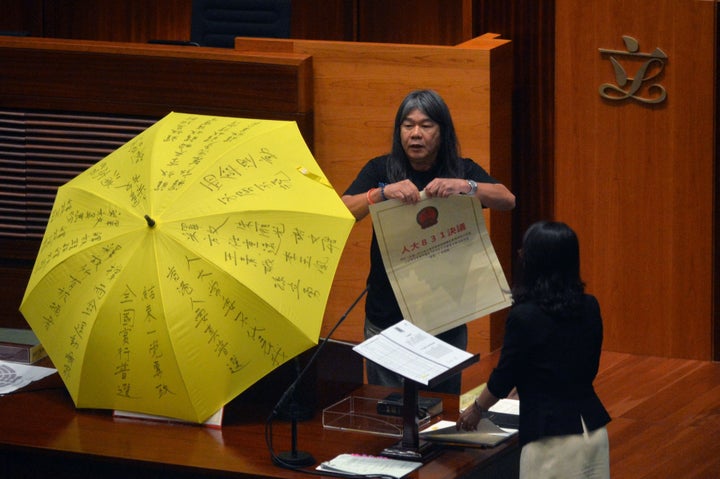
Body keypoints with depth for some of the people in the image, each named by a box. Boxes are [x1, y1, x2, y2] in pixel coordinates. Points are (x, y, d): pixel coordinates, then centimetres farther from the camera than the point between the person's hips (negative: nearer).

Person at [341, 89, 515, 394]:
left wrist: (464, 186, -30)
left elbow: (507, 200, -12)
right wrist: (383, 192, -29)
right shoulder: (380, 170, 1)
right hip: (387, 318, 0)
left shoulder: (462, 171, 3)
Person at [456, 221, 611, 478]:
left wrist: (475, 409, 18)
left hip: (554, 439, -6)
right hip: (593, 426, 6)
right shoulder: (590, 308, 4)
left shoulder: (525, 316, -14)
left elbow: (503, 378, -2)